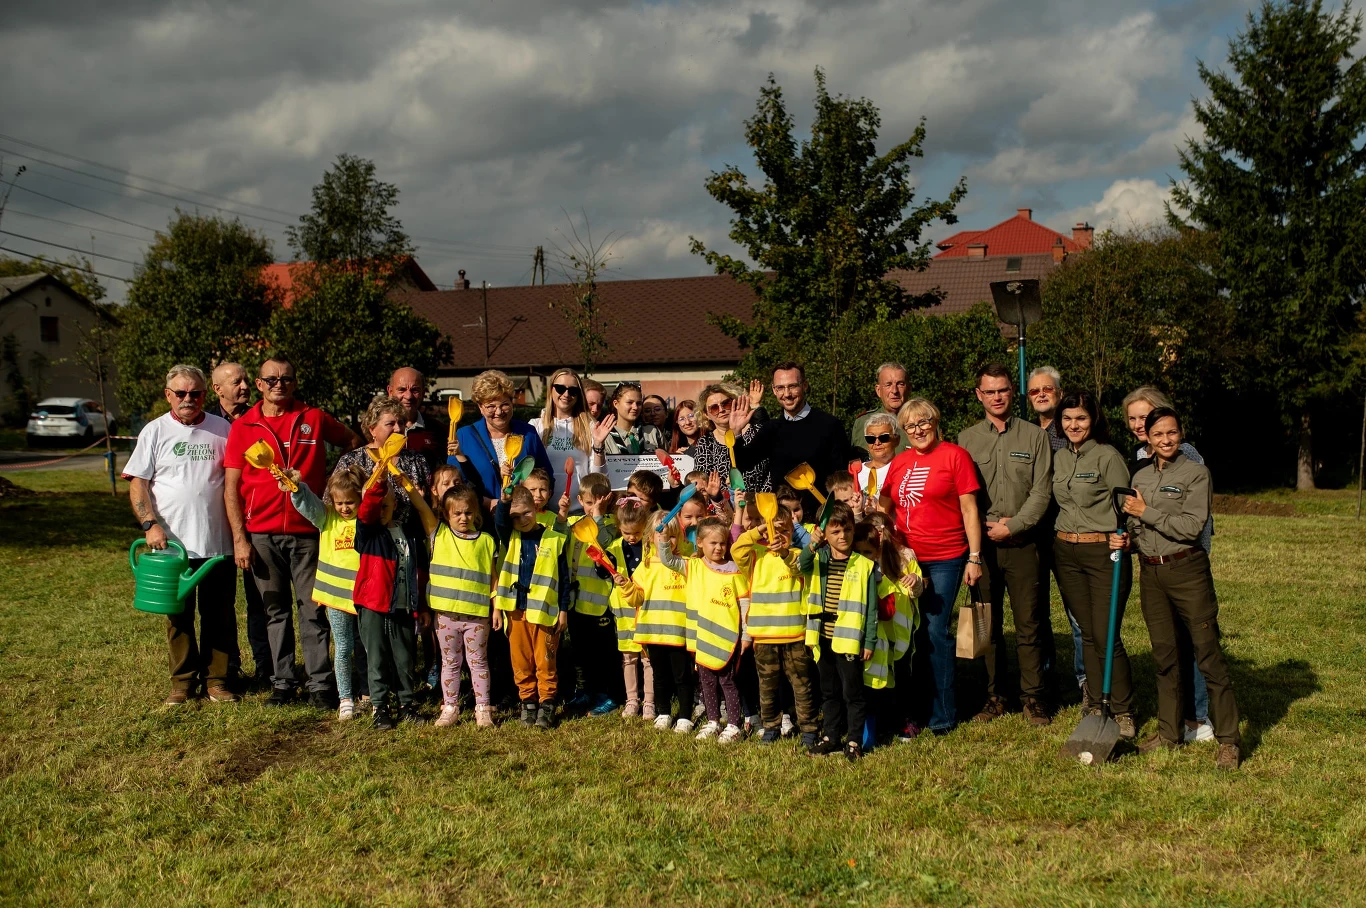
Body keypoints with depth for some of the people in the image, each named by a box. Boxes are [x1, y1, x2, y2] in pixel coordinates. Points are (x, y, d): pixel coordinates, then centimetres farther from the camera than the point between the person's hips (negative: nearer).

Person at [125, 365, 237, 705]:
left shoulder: (222, 430, 6)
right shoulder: (155, 431, 4)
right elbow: (138, 483, 1)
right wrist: (150, 524, -12)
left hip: (218, 543, 1)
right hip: (172, 544, 0)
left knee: (220, 616, 5)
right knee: (178, 616, 8)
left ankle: (217, 680, 16)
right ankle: (183, 681, 19)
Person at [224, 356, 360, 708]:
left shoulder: (314, 419, 4)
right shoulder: (243, 427, 4)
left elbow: (353, 442, 20)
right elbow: (231, 487, 2)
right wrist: (239, 538, -4)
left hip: (307, 532, -1)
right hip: (261, 534, 1)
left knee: (312, 610, 0)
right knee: (275, 611, 9)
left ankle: (320, 684, 5)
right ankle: (282, 682, 17)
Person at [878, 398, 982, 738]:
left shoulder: (955, 455, -3)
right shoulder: (899, 462, 11)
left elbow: (969, 509, -5)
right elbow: (883, 509, 20)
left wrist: (975, 557, -8)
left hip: (945, 559, -5)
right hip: (906, 558, 5)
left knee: (936, 632, -5)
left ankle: (942, 715, 8)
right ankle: (914, 712, 16)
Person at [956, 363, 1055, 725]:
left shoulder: (1035, 437, 5)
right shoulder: (966, 439, 9)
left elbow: (1042, 492, -1)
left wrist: (1012, 526, -10)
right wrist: (986, 527, -7)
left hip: (1022, 543, -1)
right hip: (980, 543, 2)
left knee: (1029, 624, 1)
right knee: (988, 624, 6)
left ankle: (1033, 696, 11)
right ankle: (994, 695, 16)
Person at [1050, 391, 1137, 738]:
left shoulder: (1108, 457, -8)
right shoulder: (1059, 458, 11)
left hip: (1104, 552, -6)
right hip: (1066, 553, 6)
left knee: (1106, 636, -6)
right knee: (1087, 633, 11)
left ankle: (1122, 712, 7)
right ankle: (1095, 702, 20)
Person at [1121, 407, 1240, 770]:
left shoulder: (1196, 473, -6)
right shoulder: (1140, 476, 11)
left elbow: (1192, 526, -16)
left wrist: (1146, 512, -12)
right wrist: (1123, 537, -3)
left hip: (1187, 570, -5)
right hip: (1150, 573, 5)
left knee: (1208, 654, -4)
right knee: (1165, 655, 11)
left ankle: (1228, 740, 2)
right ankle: (1168, 732, 21)